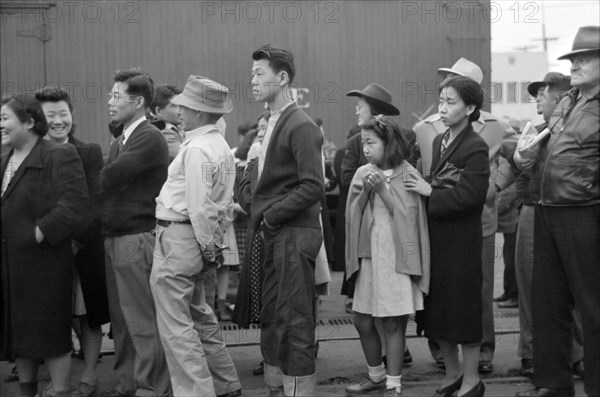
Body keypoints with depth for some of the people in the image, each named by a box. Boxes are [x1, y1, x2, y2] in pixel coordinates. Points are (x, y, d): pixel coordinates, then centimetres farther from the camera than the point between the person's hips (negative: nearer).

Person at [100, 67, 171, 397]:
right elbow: (106, 183, 14)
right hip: (113, 239, 8)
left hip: (137, 238, -8)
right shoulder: (120, 142, 18)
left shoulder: (149, 138, -11)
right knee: (121, 318, 12)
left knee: (143, 321, -4)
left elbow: (111, 176, -19)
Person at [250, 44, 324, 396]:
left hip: (295, 234, -9)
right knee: (271, 319, 15)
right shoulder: (274, 123, 13)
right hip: (275, 234, 9)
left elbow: (313, 187, -19)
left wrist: (271, 215, -14)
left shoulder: (301, 126, -13)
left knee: (295, 324, -4)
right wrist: (260, 214, 4)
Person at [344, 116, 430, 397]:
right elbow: (352, 215, 4)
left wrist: (383, 189, -14)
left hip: (397, 257, -5)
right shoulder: (363, 174, 7)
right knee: (362, 321, 9)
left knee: (393, 323, -2)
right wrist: (364, 192, -11)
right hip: (368, 255, 5)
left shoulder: (407, 175, -5)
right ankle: (376, 374, 29)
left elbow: (406, 215, -9)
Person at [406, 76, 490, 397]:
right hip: (435, 235, 7)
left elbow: (471, 195, -20)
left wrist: (430, 192, -16)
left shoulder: (476, 148, -12)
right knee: (437, 306, 12)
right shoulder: (438, 142, 12)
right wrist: (424, 186, -3)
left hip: (462, 238, -7)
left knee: (463, 307, 0)